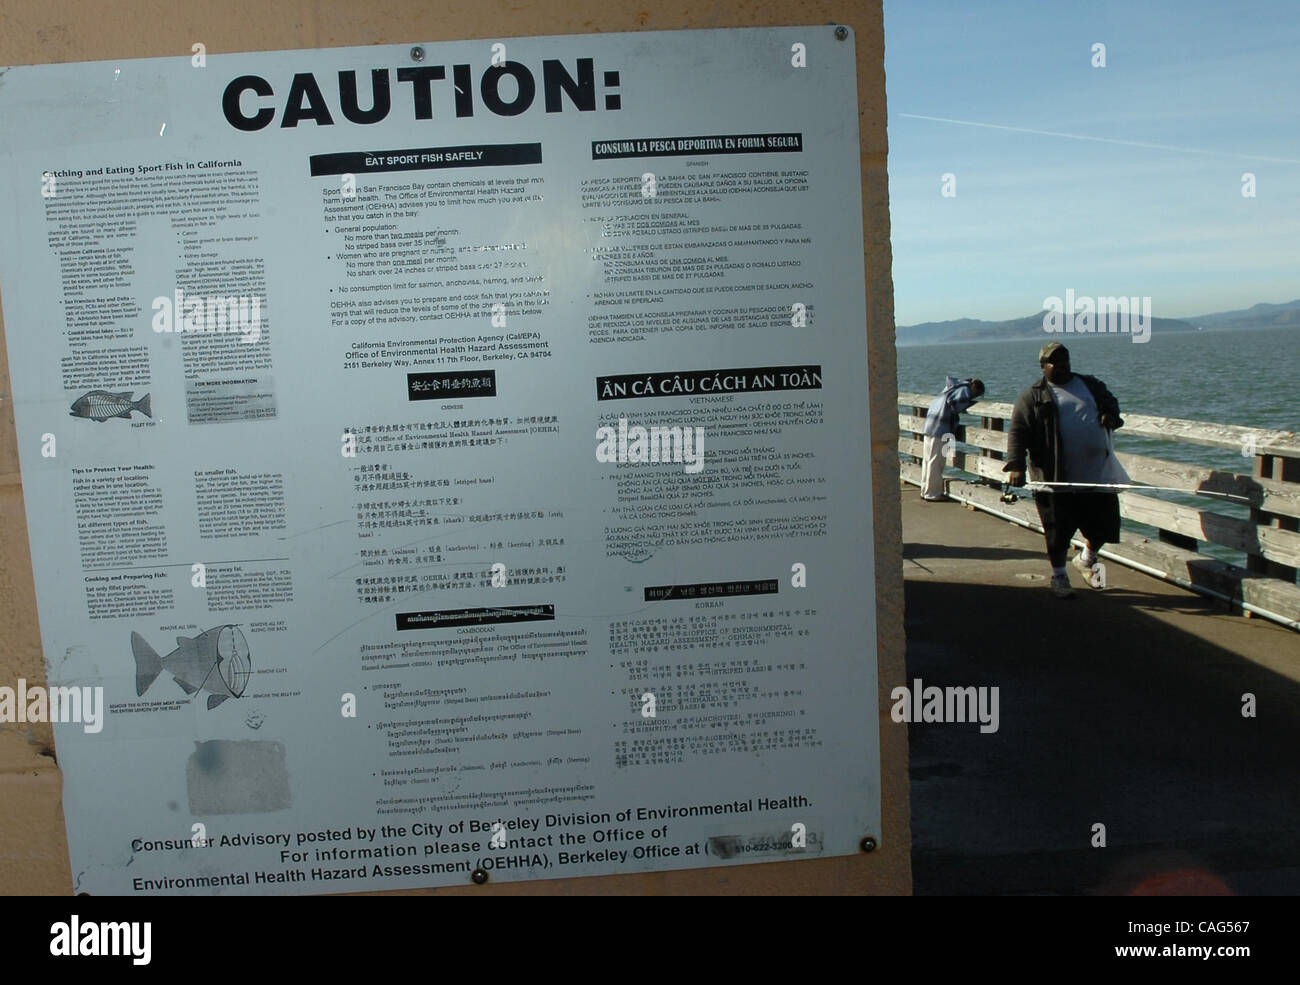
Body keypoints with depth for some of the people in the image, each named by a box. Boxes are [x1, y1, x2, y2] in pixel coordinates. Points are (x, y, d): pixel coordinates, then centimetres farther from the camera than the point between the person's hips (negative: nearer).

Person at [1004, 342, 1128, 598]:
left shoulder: (1091, 385, 16)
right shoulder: (1033, 397, 1)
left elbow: (1111, 403, 28)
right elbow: (1017, 433, -5)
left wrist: (1110, 415, 2)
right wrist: (1016, 465, -19)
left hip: (1098, 474, 5)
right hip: (1057, 479, -4)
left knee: (1104, 525, 10)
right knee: (1058, 532, 0)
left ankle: (1086, 559, 38)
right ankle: (1059, 576, 20)